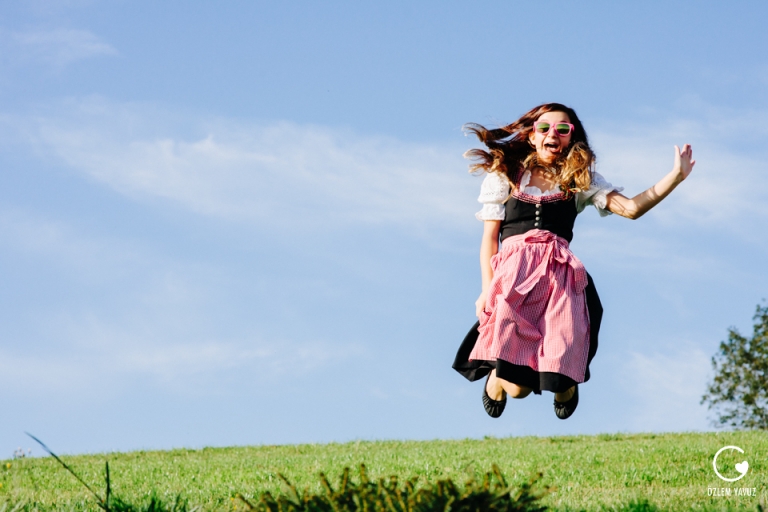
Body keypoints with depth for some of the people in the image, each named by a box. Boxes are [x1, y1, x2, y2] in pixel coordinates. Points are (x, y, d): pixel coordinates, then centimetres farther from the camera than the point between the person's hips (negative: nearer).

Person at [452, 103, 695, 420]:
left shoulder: (580, 179, 18)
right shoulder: (504, 175, 16)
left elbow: (631, 208, 5)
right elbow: (489, 237, 12)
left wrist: (676, 176, -7)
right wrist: (487, 288, -2)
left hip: (560, 274, 1)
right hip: (512, 273, -1)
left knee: (561, 379, -19)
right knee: (517, 387, -17)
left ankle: (563, 388, 22)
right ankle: (496, 375, 23)